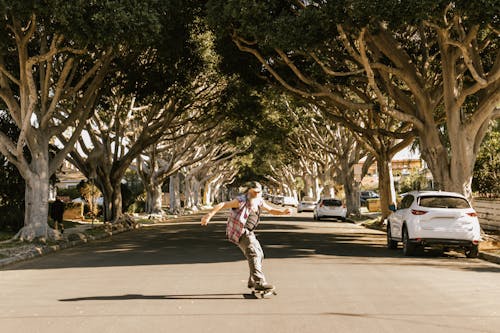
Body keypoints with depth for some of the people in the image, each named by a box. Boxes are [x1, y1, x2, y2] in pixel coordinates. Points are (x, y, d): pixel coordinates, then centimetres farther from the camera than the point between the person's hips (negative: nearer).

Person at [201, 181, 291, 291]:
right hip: (239, 232, -9)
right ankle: (259, 283, -22)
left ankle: (252, 282, 26)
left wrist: (283, 212, -1)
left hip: (248, 232, 9)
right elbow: (222, 205, -24)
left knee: (259, 254, 14)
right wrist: (209, 215, -35)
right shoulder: (241, 201, -19)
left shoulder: (259, 201, 5)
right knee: (253, 254, -18)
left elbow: (271, 210, 17)